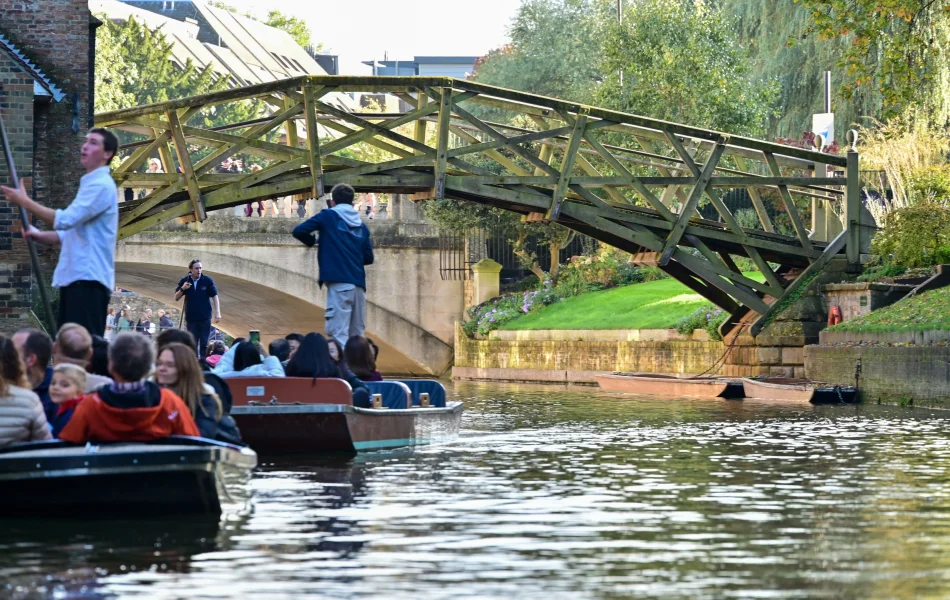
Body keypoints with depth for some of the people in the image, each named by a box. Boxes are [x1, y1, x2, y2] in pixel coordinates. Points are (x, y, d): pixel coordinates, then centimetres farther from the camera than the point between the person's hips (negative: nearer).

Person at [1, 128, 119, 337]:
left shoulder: (101, 186, -12)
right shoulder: (91, 184, 22)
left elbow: (66, 219, -21)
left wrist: (24, 201, -14)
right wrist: (39, 235, 9)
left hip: (89, 278, -10)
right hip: (76, 276, 10)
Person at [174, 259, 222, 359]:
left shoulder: (207, 280, -5)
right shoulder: (184, 281, -1)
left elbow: (215, 297, -2)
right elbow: (176, 298, 3)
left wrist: (217, 313, -11)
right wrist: (182, 289, -16)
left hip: (205, 317, -1)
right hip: (191, 318, 1)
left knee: (204, 343, 1)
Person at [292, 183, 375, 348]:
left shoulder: (328, 216, 4)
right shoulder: (362, 225, 17)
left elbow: (299, 231, -2)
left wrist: (312, 241, 17)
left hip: (339, 282, -5)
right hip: (358, 284, 5)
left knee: (339, 335, -10)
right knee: (356, 336, 9)